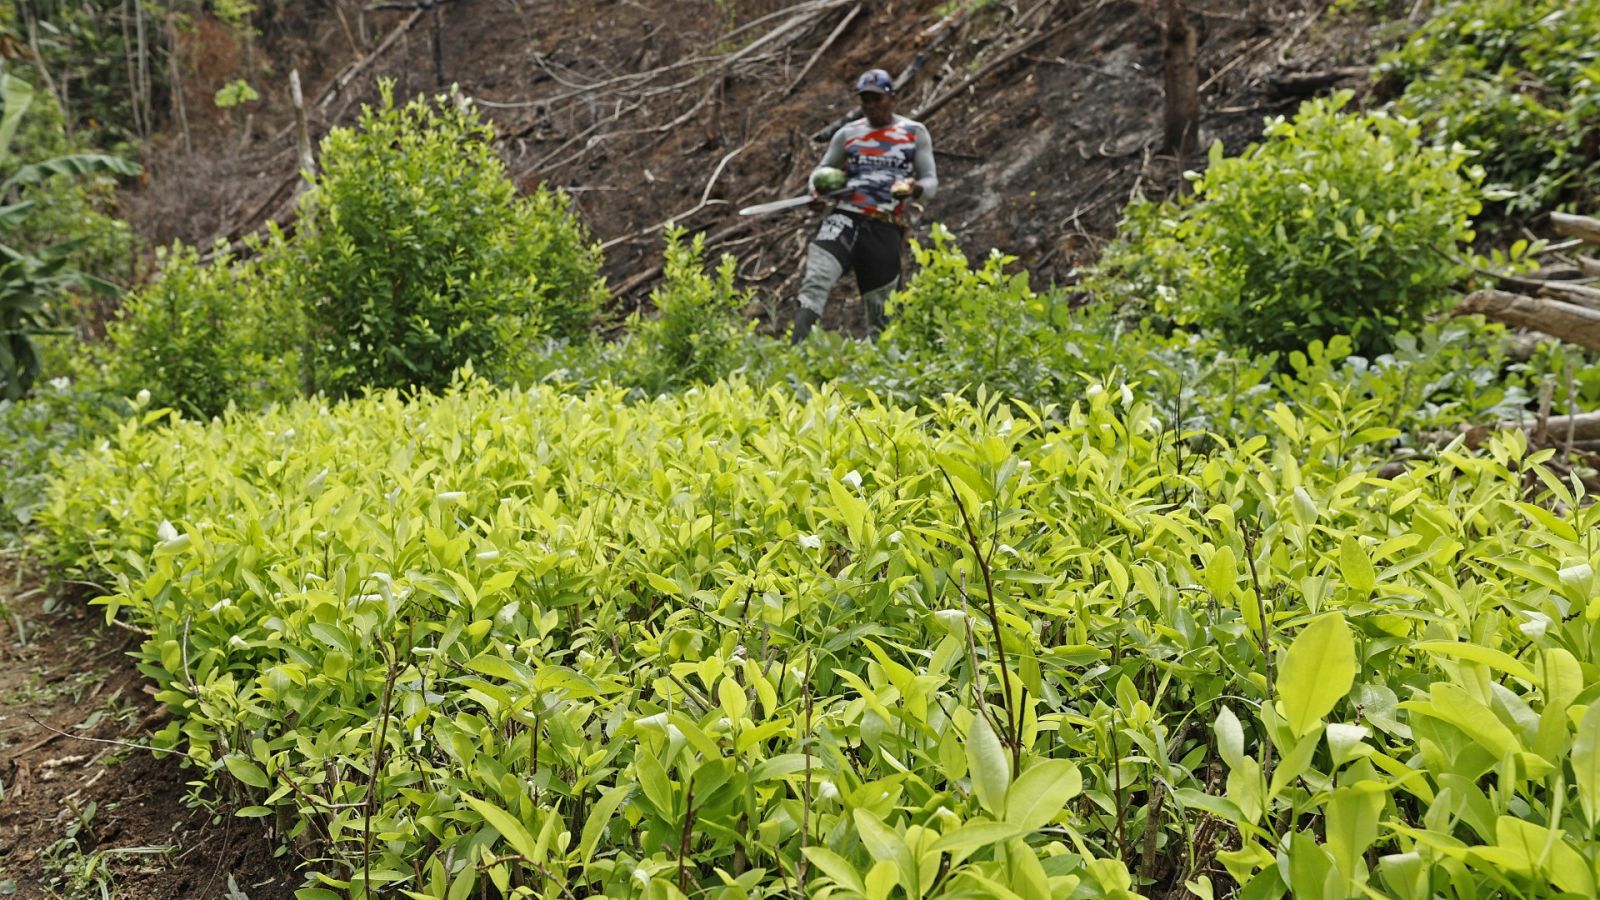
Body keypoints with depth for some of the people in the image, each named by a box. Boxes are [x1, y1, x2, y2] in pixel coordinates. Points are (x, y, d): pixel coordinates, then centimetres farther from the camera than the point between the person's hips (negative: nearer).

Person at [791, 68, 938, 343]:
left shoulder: (915, 133, 10)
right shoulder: (847, 134, 15)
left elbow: (931, 181, 10)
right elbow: (821, 171, 23)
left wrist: (914, 189, -15)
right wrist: (817, 194, 0)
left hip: (885, 228, 0)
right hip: (845, 217, 0)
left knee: (880, 307, 3)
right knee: (815, 282, -22)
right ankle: (796, 349, -31)